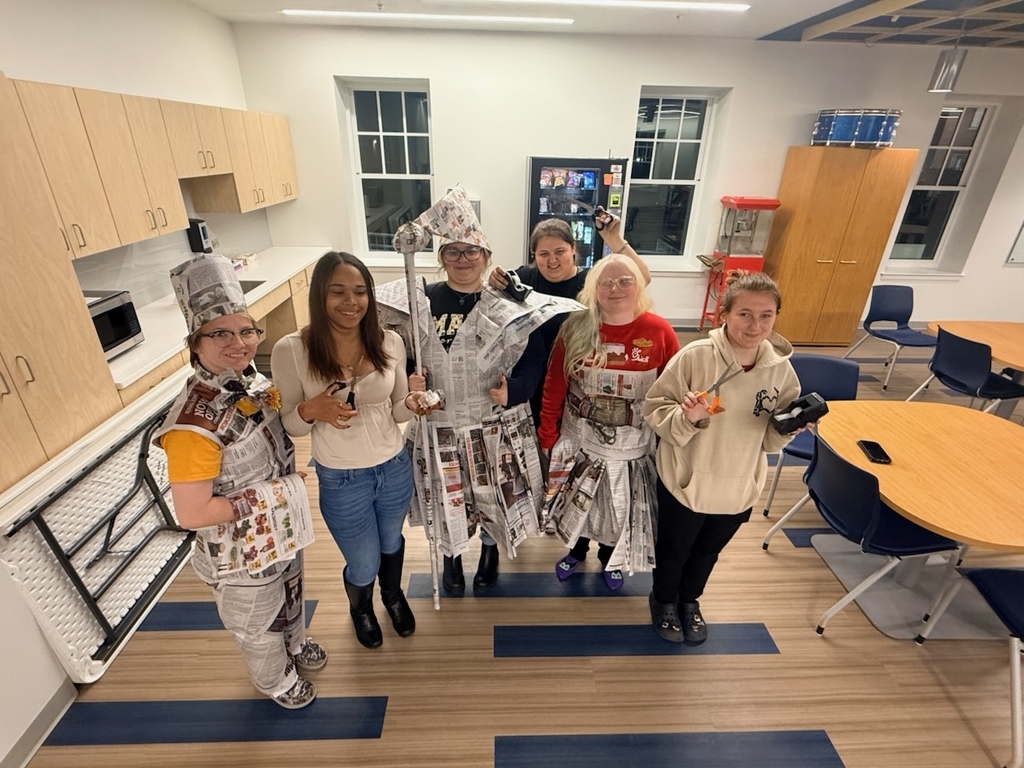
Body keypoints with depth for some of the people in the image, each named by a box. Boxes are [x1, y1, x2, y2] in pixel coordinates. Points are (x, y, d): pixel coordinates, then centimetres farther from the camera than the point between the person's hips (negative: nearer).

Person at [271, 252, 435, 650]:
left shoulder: (390, 342, -13)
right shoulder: (291, 350, -19)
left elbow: (396, 412, -3)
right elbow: (288, 425, -9)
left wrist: (412, 403, -25)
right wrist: (311, 410, -31)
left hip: (395, 468, 2)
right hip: (340, 481, -2)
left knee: (391, 544, 29)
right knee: (364, 565, 20)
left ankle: (393, 594, 64)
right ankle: (360, 607, 58)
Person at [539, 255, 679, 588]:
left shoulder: (659, 331, -13)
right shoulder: (575, 328, -12)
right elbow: (554, 386, -7)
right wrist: (547, 437, -5)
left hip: (632, 446, 0)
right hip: (578, 439, 1)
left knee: (620, 508, 20)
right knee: (578, 503, 21)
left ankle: (610, 558, 52)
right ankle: (577, 551, 53)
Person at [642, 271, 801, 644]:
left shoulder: (781, 369, -9)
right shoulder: (695, 356, -22)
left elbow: (771, 439, 1)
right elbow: (654, 409, -16)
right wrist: (686, 417, -34)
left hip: (738, 488, 4)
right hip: (685, 482, -3)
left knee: (708, 551, 28)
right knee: (673, 550, 21)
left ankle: (689, 600, 57)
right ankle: (664, 600, 52)